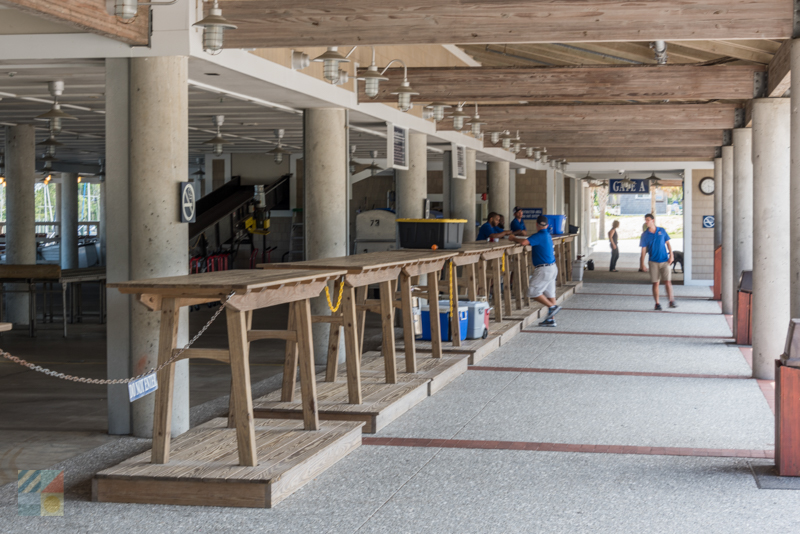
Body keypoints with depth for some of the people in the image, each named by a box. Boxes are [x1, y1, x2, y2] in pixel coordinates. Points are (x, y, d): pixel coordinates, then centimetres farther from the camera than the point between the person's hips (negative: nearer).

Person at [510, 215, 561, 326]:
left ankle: (552, 307, -3)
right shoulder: (547, 235, 12)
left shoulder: (539, 236, -18)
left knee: (533, 291, -5)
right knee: (549, 293, 11)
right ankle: (551, 319, 13)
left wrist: (514, 238, -10)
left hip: (544, 270, -10)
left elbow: (524, 242, -31)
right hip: (552, 267, 10)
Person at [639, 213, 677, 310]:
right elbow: (643, 250, 1)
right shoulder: (645, 235, 0)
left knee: (668, 281, -6)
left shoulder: (662, 231, 2)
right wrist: (642, 264, -2)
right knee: (655, 283, 1)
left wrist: (671, 255, 1)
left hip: (665, 261, 0)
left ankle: (671, 301, 6)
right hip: (653, 262, 0)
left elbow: (667, 243, 9)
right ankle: (657, 303, 11)